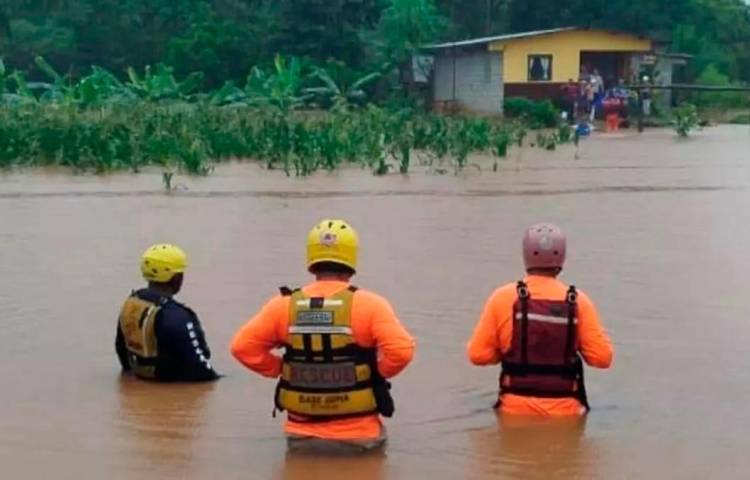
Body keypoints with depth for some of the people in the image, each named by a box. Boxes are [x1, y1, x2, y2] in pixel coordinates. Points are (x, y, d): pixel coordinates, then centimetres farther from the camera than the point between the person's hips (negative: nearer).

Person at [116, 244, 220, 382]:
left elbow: (121, 345, 15)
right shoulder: (175, 316, -25)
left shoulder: (130, 303, 1)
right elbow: (196, 359, -19)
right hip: (176, 384, -8)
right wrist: (213, 377, -3)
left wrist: (132, 368, 30)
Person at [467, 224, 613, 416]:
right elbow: (602, 358, -3)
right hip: (565, 410, 0)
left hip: (516, 408, 0)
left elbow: (477, 354, -2)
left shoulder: (503, 298, -4)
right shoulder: (578, 302, -4)